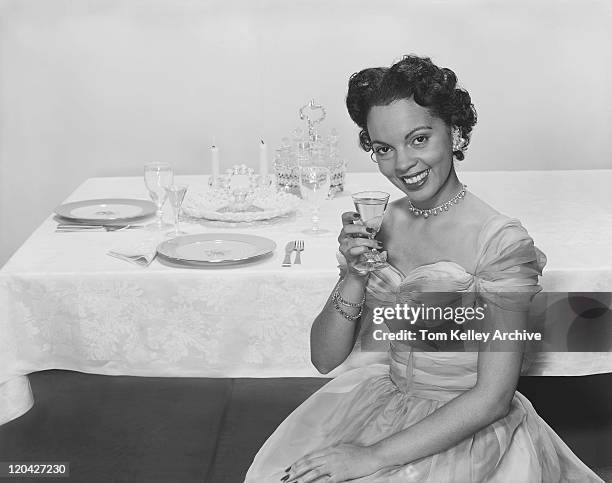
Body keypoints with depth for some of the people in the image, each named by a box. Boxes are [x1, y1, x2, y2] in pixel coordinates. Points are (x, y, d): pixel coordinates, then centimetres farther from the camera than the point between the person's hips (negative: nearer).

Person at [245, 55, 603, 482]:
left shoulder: (502, 242, -16)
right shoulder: (378, 225, 0)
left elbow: (491, 399, -17)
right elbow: (325, 359, 1)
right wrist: (355, 277, -16)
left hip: (470, 431, -5)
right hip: (387, 403, 5)